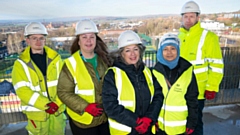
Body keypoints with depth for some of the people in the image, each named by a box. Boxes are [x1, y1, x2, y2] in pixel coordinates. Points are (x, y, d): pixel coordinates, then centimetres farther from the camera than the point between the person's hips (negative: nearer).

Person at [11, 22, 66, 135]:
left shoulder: (55, 58, -2)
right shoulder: (21, 63, -7)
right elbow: (22, 91, -15)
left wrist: (57, 103, -17)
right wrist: (46, 104, -21)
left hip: (58, 110, 2)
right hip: (36, 113, -2)